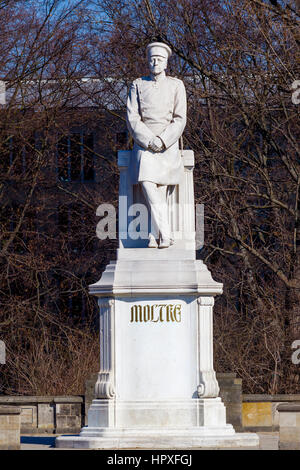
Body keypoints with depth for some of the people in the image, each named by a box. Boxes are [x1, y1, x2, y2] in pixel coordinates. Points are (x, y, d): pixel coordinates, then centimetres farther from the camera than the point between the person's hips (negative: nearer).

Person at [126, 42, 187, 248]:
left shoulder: (176, 86, 9)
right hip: (144, 144, 0)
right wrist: (150, 140, -12)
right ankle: (165, 235, -20)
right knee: (148, 185, -21)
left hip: (168, 145, 0)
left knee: (161, 190, -13)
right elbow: (132, 118, 2)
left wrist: (163, 141, -13)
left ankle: (156, 236, -5)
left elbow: (180, 120, 2)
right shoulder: (138, 85, 11)